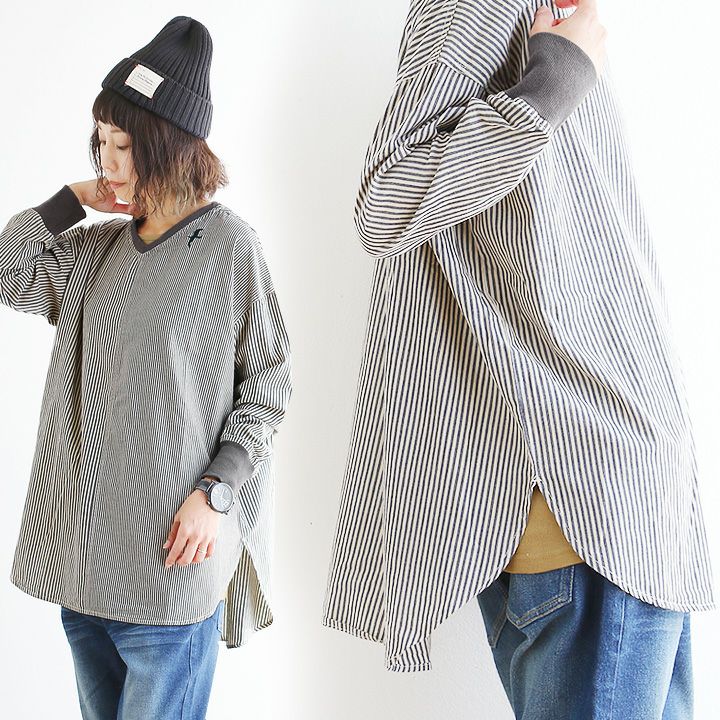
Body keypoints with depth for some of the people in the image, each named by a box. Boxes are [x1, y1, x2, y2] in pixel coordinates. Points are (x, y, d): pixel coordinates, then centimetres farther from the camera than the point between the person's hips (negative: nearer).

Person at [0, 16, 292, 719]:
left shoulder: (228, 244, -8)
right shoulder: (101, 247, 10)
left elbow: (267, 380, -7)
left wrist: (216, 492, -15)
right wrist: (74, 198, 3)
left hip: (171, 553, -6)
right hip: (83, 545, 6)